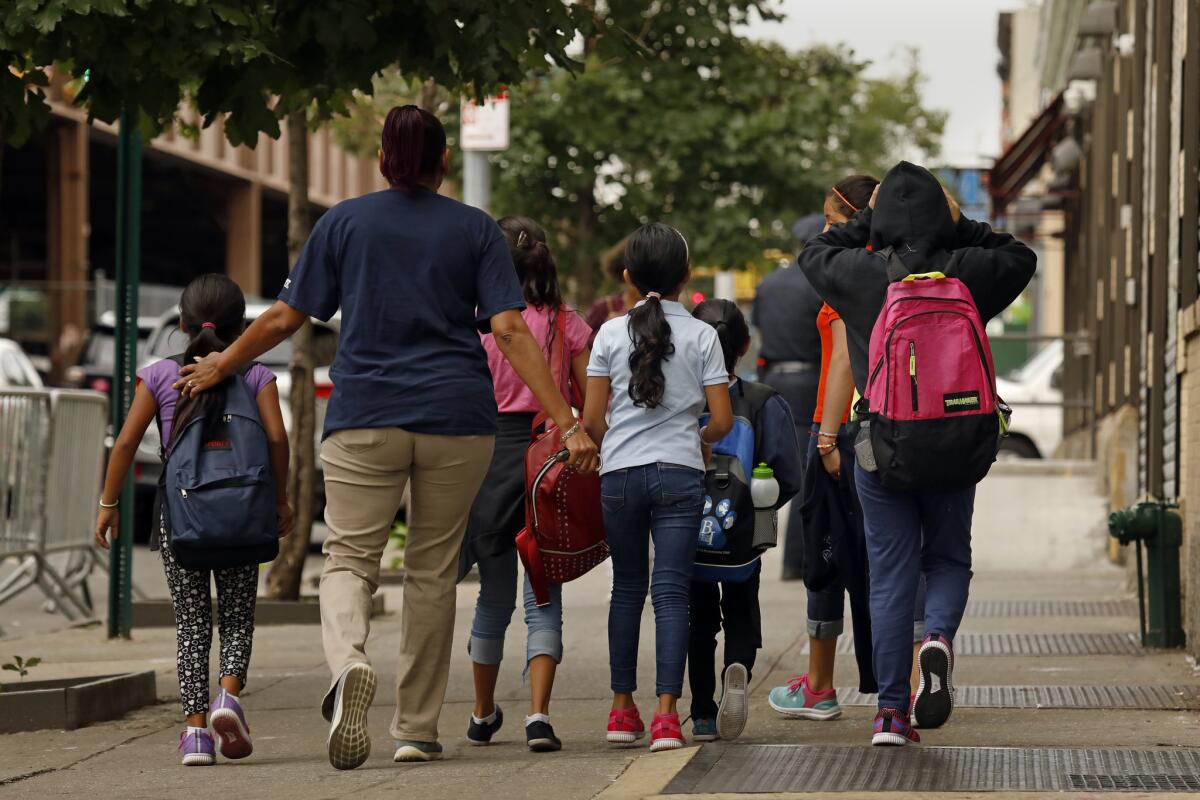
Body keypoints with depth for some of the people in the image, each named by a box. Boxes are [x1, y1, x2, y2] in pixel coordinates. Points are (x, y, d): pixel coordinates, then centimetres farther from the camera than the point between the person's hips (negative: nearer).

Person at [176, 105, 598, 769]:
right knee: (432, 570, 11)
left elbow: (284, 319, 7)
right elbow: (509, 329, -5)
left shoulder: (343, 222, 7)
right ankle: (416, 729, 15)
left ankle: (348, 663, -31)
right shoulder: (476, 229, 5)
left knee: (349, 558, 1)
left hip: (365, 416, -1)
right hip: (457, 418, 1)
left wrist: (220, 367, 24)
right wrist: (567, 422, -8)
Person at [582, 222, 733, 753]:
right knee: (671, 591, -3)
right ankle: (666, 714, -12)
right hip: (679, 473, -1)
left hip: (619, 473, 1)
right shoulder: (701, 336, 0)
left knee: (627, 587, 14)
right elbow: (721, 419, -2)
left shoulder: (611, 334, 2)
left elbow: (591, 419, 1)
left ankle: (622, 708, 17)